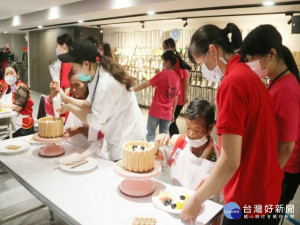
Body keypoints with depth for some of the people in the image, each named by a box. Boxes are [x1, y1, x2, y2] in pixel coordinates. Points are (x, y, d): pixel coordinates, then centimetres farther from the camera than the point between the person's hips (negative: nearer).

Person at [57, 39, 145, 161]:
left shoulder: (106, 84, -29)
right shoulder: (96, 76, -1)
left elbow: (95, 122, -19)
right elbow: (90, 104, 8)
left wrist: (70, 107, -9)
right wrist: (65, 98, 0)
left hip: (127, 141, -9)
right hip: (119, 138, 9)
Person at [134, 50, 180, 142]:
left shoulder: (162, 74, -11)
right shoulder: (177, 77, 6)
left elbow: (145, 84, -9)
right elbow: (175, 98, 10)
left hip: (156, 111, -5)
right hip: (167, 113, 5)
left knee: (150, 135, 5)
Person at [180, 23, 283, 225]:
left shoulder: (232, 83, -22)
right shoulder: (249, 75, 7)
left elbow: (230, 161, -24)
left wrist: (196, 200, -11)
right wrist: (213, 179, 12)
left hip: (249, 200, -8)